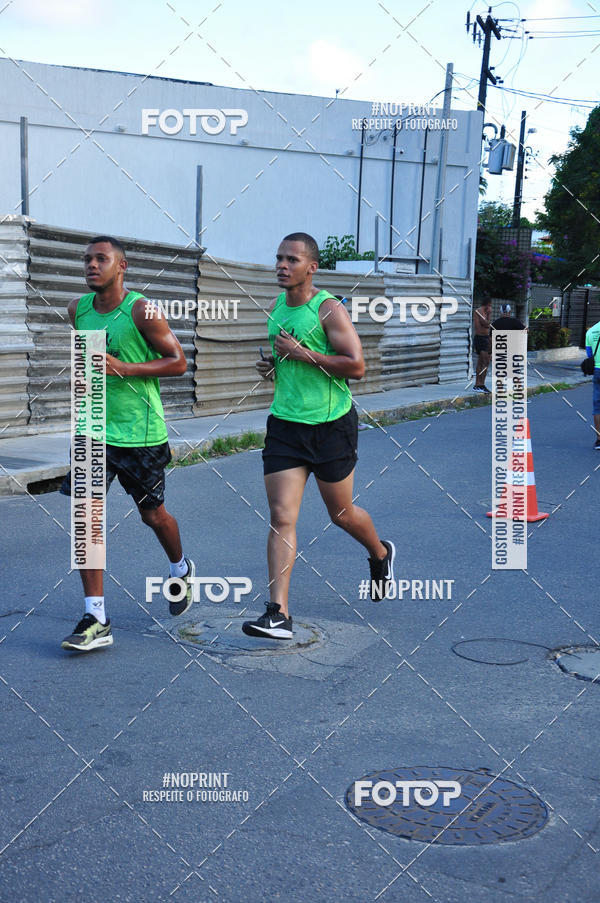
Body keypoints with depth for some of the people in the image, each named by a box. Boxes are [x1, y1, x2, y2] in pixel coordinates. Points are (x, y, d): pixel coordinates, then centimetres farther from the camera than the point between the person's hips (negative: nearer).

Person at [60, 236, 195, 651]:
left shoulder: (141, 311, -13)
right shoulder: (78, 309, 5)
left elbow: (178, 362, -10)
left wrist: (124, 369, -20)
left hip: (141, 433, -4)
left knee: (152, 514, 11)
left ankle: (182, 569, 45)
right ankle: (96, 620, -5)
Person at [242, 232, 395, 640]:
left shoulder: (329, 309, -11)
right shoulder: (275, 308, 9)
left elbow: (356, 365, -19)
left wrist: (302, 353, -21)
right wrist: (272, 364, 4)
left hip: (331, 424, -5)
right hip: (285, 424, 5)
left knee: (341, 513, 11)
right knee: (281, 517, -6)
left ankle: (381, 553, 44)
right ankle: (279, 614, -7)